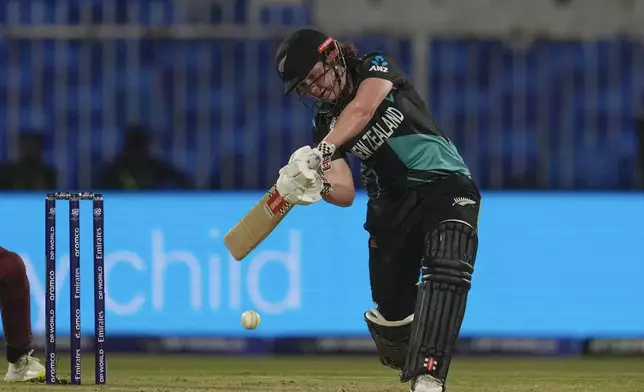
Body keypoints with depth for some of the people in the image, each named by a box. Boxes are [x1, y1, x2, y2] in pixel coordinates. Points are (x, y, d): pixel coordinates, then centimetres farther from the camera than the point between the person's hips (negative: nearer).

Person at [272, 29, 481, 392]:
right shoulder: (326, 123, 6)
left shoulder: (376, 68, -4)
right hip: (392, 202, 5)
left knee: (446, 267, -30)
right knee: (390, 308, -5)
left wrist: (321, 152, -42)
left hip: (446, 185, -5)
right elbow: (346, 194, -2)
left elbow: (361, 110, -27)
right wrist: (317, 187, -26)